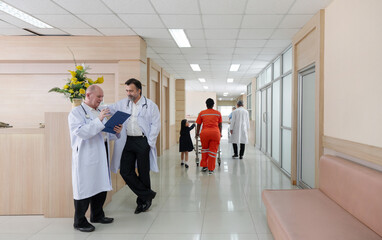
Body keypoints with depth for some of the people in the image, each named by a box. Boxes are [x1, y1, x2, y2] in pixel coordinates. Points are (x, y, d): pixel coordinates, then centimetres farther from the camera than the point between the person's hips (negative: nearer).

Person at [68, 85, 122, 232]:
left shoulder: (99, 113, 20)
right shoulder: (76, 112, -5)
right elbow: (81, 132, -20)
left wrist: (116, 132, 2)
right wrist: (99, 120, -25)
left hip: (101, 155, 8)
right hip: (86, 157, -8)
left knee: (101, 185, 14)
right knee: (85, 187, -2)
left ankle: (97, 215, 30)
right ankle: (79, 221, 12)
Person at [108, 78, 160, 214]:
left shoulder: (150, 105, -3)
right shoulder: (123, 104, 10)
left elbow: (155, 125, -4)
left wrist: (149, 143, -10)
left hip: (143, 141, -4)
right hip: (128, 141, 5)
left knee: (143, 173, 5)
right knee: (125, 171, 0)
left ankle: (142, 201, 23)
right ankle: (148, 194, 13)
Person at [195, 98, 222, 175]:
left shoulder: (202, 113, 8)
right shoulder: (218, 113, 10)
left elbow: (198, 125, 11)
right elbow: (220, 125, 16)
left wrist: (197, 133, 26)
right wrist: (220, 133, 31)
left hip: (205, 132, 0)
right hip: (215, 133, 0)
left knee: (205, 149, 20)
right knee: (213, 151, 5)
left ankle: (204, 166, 24)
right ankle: (211, 169, 7)